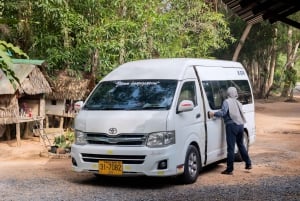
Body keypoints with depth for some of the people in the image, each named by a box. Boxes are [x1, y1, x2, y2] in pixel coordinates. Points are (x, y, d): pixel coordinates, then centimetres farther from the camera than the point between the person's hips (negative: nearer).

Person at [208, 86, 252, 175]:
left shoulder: (227, 102, -5)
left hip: (231, 125, -7)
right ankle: (248, 164, 28)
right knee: (241, 145, 22)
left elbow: (223, 112, -17)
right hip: (240, 125, 7)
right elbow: (239, 113, 14)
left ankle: (229, 169, -6)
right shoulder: (238, 102, 18)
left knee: (231, 148, -6)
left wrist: (213, 114, -11)